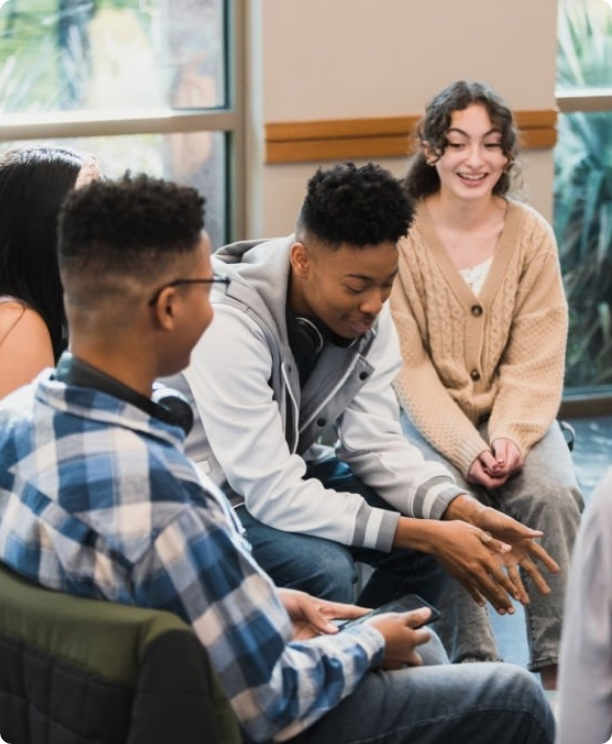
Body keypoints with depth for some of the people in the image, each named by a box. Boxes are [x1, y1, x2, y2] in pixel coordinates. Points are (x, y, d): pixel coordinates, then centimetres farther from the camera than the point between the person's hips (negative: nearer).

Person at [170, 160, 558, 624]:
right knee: (324, 569, -31)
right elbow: (272, 494, -33)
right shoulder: (230, 328, -33)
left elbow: (375, 442, -8)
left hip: (292, 471, 7)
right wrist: (425, 535, -34)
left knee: (443, 524, -7)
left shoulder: (364, 310, -11)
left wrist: (468, 512, -25)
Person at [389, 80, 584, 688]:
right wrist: (466, 448, -22)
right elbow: (408, 365, -11)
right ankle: (472, 662, -18)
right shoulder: (402, 235, -9)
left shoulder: (531, 234, -2)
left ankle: (556, 665, -16)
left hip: (514, 412, 2)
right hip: (428, 414, -2)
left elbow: (537, 358, -4)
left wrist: (510, 434, -21)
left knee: (553, 494, -25)